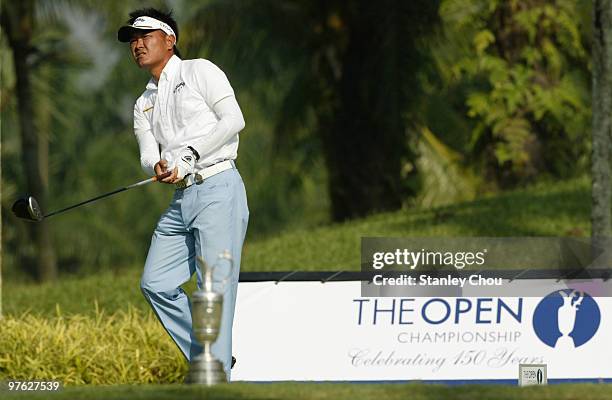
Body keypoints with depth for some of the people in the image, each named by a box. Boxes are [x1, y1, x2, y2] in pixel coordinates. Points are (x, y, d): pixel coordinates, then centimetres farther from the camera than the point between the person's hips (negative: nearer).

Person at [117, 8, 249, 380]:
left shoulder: (199, 71, 3)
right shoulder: (144, 104, 23)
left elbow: (233, 120, -8)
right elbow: (148, 154, 10)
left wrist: (189, 154, -13)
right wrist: (159, 166, -14)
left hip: (219, 189, -8)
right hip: (181, 201, 8)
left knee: (215, 286, -13)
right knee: (156, 283, 2)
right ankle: (210, 359, 11)